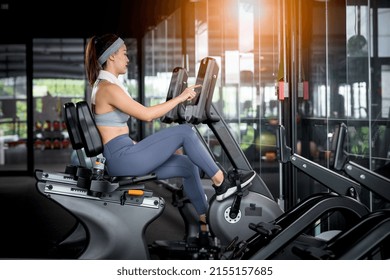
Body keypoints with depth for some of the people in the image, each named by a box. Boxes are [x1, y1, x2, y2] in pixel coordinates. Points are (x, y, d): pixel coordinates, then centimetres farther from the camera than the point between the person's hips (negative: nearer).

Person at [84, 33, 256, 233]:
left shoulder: (102, 86, 17)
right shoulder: (109, 88, -15)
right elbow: (146, 114, -20)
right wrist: (179, 98, -11)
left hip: (122, 158, 10)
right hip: (122, 158, -10)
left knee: (188, 165, 10)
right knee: (185, 132, -12)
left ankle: (206, 222, 17)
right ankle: (222, 183, -4)